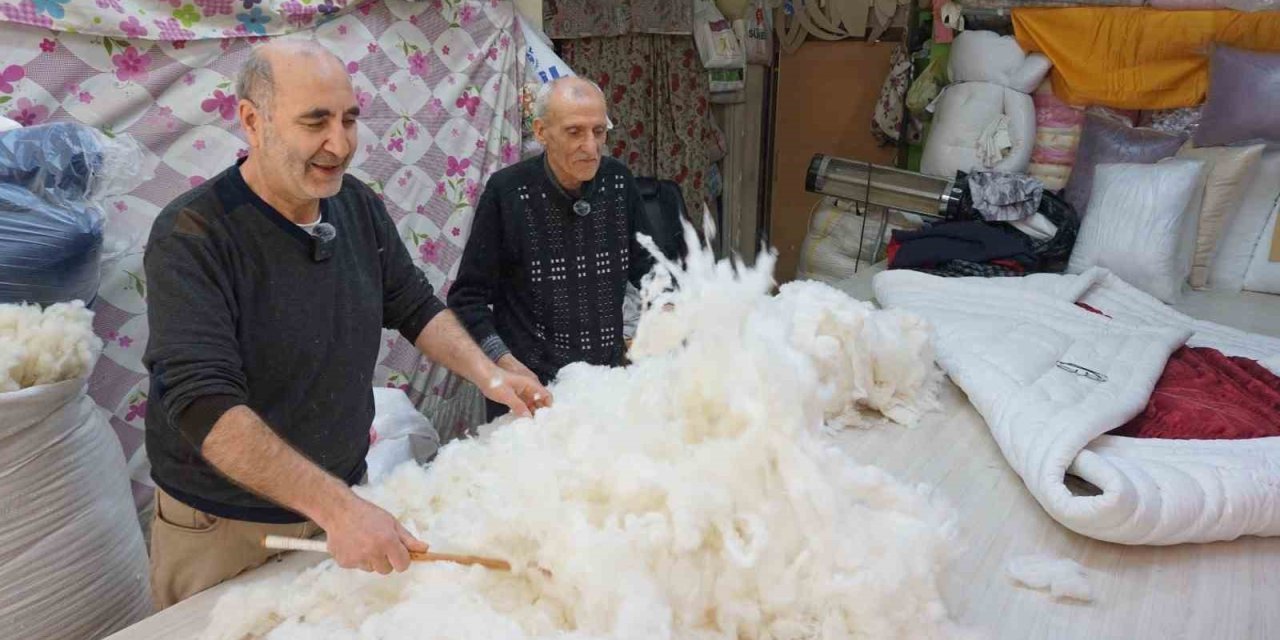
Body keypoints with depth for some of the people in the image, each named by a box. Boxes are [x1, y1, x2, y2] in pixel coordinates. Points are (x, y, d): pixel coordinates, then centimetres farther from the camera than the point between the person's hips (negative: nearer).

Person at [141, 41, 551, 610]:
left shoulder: (360, 207, -3)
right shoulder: (192, 237, -21)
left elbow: (415, 306, 7)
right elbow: (202, 402, -30)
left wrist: (488, 375, -7)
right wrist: (335, 505, -38)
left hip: (345, 497, 5)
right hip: (225, 529, -4)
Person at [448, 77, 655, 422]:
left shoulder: (618, 181, -3)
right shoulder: (507, 191, -14)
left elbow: (641, 262, 11)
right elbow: (469, 297, -9)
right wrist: (504, 364, -19)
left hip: (610, 378, 4)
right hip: (528, 385, -4)